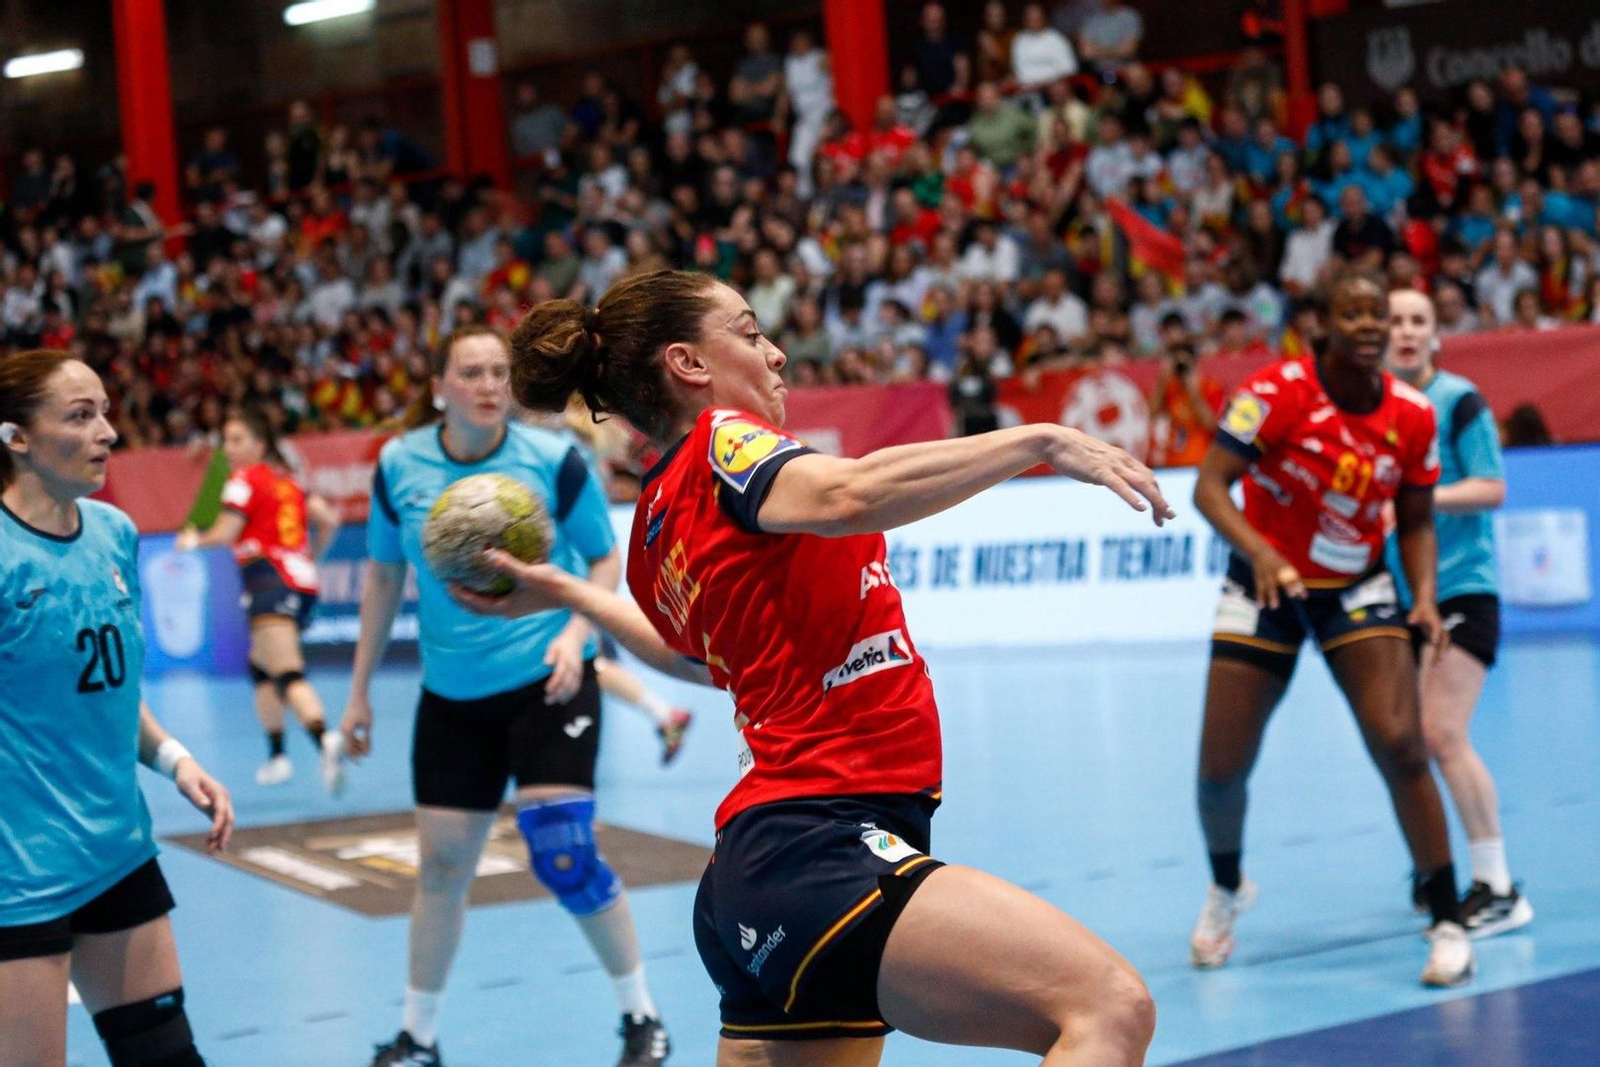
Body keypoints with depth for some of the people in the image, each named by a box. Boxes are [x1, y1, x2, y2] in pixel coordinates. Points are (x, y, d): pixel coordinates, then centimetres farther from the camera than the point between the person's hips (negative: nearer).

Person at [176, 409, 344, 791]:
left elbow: (225, 533, -8)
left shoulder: (245, 479, -1)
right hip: (302, 582, 8)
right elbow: (328, 520, 16)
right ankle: (276, 755, 17)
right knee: (260, 668, 21)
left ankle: (325, 739, -42)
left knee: (289, 676, -20)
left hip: (270, 578, -8)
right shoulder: (287, 480, 20)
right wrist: (311, 559, 27)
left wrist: (193, 541, 10)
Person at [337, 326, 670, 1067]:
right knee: (441, 865, 6)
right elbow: (384, 575, 9)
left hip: (547, 681, -3)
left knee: (563, 852, -11)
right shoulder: (398, 466, -4)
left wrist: (576, 630, -17)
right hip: (452, 694, 3)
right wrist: (360, 690, 11)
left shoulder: (552, 460, -11)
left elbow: (606, 556, 1)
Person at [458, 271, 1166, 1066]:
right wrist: (1039, 441, -24)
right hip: (814, 851, -10)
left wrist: (565, 592, 55)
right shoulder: (722, 440, -3)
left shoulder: (659, 520, 21)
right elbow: (846, 495, -26)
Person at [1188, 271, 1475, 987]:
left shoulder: (1413, 415, -8)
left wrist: (1425, 598, -13)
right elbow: (1209, 486, -22)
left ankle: (1448, 925, -5)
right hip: (1267, 585, -1)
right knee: (1221, 772, -2)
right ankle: (1226, 890, 31)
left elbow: (1416, 522, 4)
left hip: (1358, 589, 1)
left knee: (1401, 746, -17)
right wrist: (1258, 551, -39)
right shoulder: (1278, 391, -19)